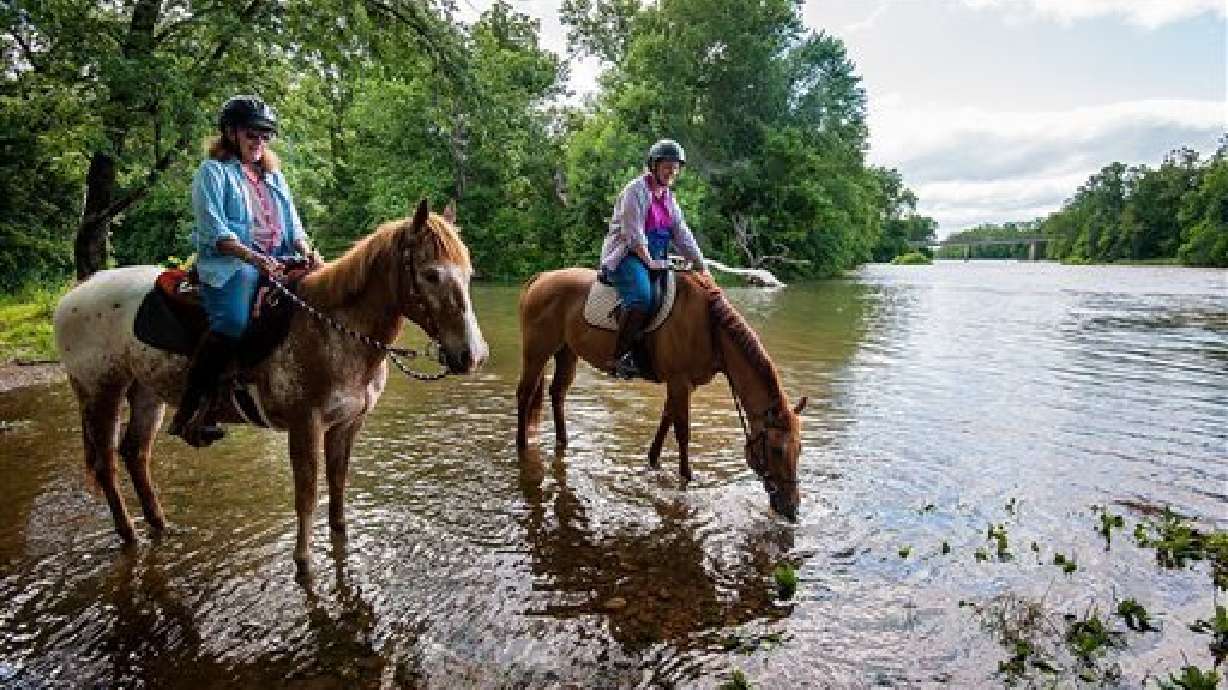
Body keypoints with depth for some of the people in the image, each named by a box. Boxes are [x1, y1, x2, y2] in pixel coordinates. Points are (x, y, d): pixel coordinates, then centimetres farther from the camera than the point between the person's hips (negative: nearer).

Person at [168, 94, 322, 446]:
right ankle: (188, 410, -24)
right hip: (229, 265, -6)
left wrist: (306, 249, -4)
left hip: (276, 265, 6)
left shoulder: (274, 176, 25)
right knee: (234, 321, -33)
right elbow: (214, 231, -7)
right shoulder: (213, 172, 6)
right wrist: (254, 257, -22)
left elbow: (292, 224, 18)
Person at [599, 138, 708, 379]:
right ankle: (619, 357, -29)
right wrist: (649, 262, -19)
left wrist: (701, 267, 5)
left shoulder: (668, 197, 16)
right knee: (641, 297, -34)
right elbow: (633, 233, -16)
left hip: (654, 259, 9)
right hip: (625, 256, -8)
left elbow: (683, 235, 12)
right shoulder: (635, 190, -8)